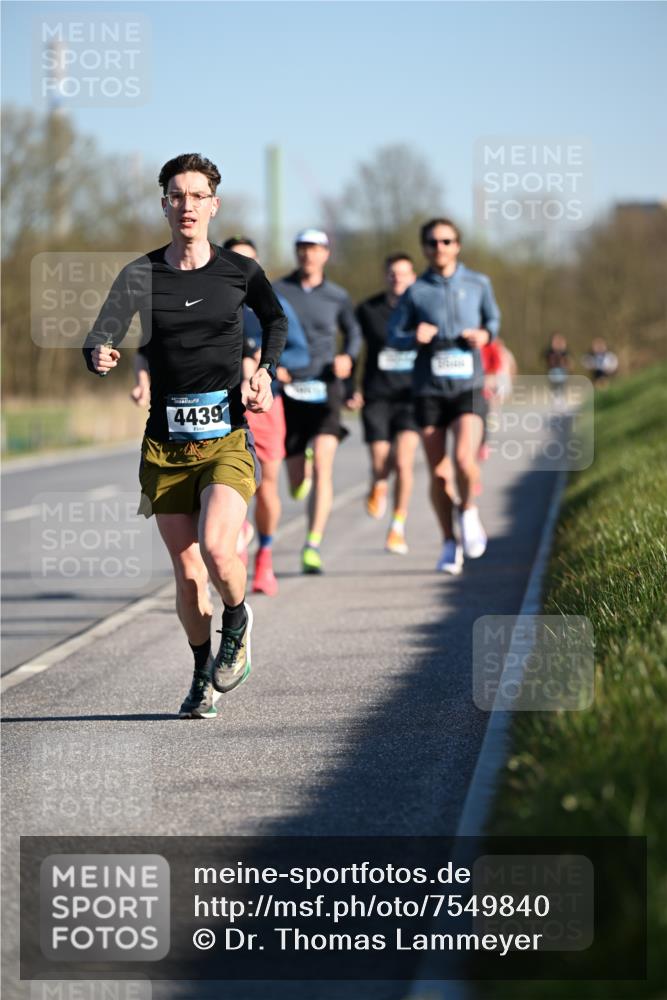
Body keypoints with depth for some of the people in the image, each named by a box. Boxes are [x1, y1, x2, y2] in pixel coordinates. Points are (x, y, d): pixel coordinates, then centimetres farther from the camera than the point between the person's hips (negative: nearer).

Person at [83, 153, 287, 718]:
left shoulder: (240, 271, 2)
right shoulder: (141, 275, 2)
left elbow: (277, 322, 21)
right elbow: (99, 342, -7)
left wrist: (267, 371, 4)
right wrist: (100, 357, -30)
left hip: (227, 439, -1)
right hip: (165, 443, 2)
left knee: (217, 550, -22)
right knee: (187, 573, 4)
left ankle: (238, 620, 10)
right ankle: (204, 674, 26)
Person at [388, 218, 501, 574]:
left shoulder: (478, 284, 6)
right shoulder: (416, 292, 3)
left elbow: (493, 319, 20)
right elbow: (394, 336, 7)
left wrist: (485, 334, -2)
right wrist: (414, 337, -15)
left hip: (468, 387, -1)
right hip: (429, 390, 1)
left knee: (464, 459, -21)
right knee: (438, 474, 2)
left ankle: (468, 509, 10)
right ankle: (450, 545, 16)